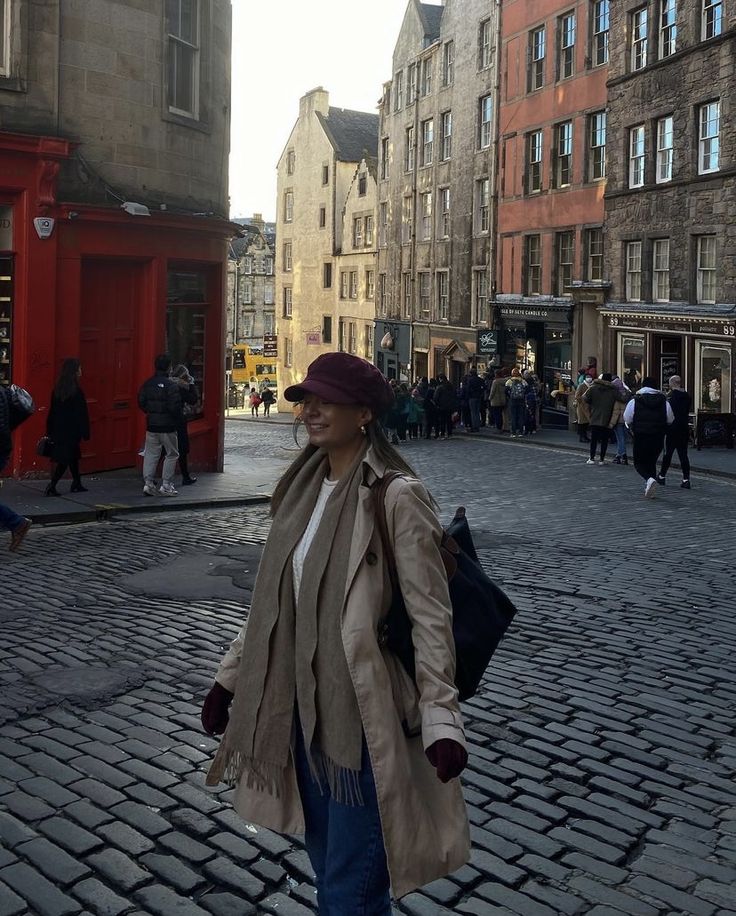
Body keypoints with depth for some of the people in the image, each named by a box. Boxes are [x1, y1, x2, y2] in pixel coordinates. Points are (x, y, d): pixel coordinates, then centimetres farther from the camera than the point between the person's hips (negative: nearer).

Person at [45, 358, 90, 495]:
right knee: (65, 460, -3)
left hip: (58, 430, 7)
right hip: (71, 431, -7)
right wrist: (85, 432, -8)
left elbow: (52, 411, 9)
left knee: (73, 457, 19)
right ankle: (51, 486, -9)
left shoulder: (57, 389, 4)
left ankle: (76, 484, 28)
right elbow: (82, 414, -14)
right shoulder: (76, 392, -16)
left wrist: (50, 431, 14)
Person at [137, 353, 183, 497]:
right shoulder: (172, 385, -15)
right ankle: (166, 485, 4)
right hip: (168, 426, -5)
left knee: (151, 454, 11)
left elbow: (141, 402, 6)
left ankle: (148, 483, 6)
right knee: (172, 454, 6)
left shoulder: (147, 383, 4)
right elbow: (175, 407, -19)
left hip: (151, 425, 5)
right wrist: (179, 416, -1)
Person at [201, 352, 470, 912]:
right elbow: (272, 598, 13)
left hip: (361, 714, -7)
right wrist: (230, 677, 15)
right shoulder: (303, 487, 6)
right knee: (327, 871, 22)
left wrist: (441, 719, -20)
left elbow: (431, 614, -15)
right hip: (300, 707, 7)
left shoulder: (396, 496, -15)